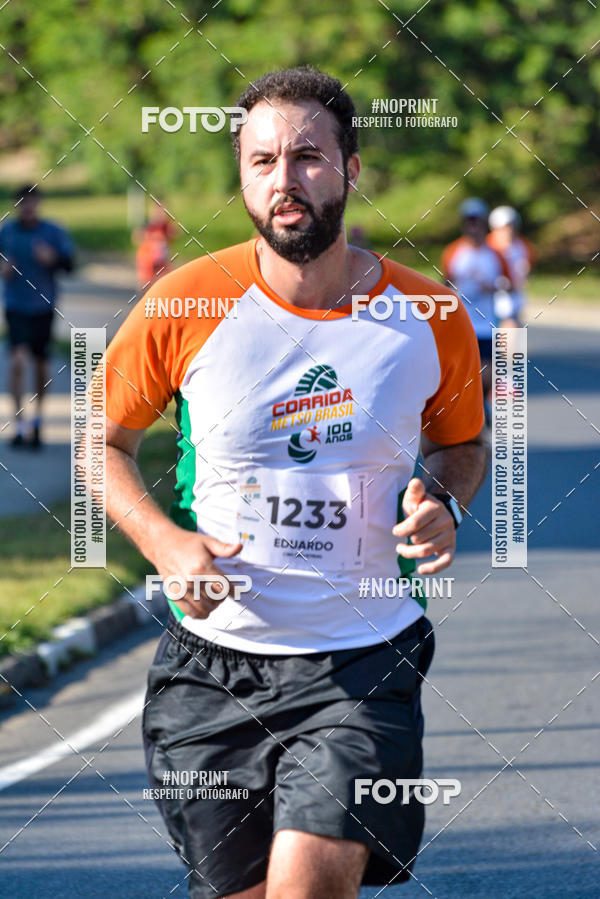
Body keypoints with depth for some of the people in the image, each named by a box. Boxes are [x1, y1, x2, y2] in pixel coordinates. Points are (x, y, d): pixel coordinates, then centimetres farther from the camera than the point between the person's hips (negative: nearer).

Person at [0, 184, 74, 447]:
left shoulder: (53, 232, -3)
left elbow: (69, 264, -3)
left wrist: (53, 258, -23)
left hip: (43, 307, 1)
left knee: (41, 362, 10)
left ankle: (37, 418, 32)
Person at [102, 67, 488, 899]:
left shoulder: (430, 320, -4)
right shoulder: (186, 305, -7)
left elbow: (460, 442, 16)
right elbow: (103, 440, 8)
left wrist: (445, 507, -6)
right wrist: (163, 543, -9)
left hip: (365, 665, -1)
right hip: (212, 665, 1)